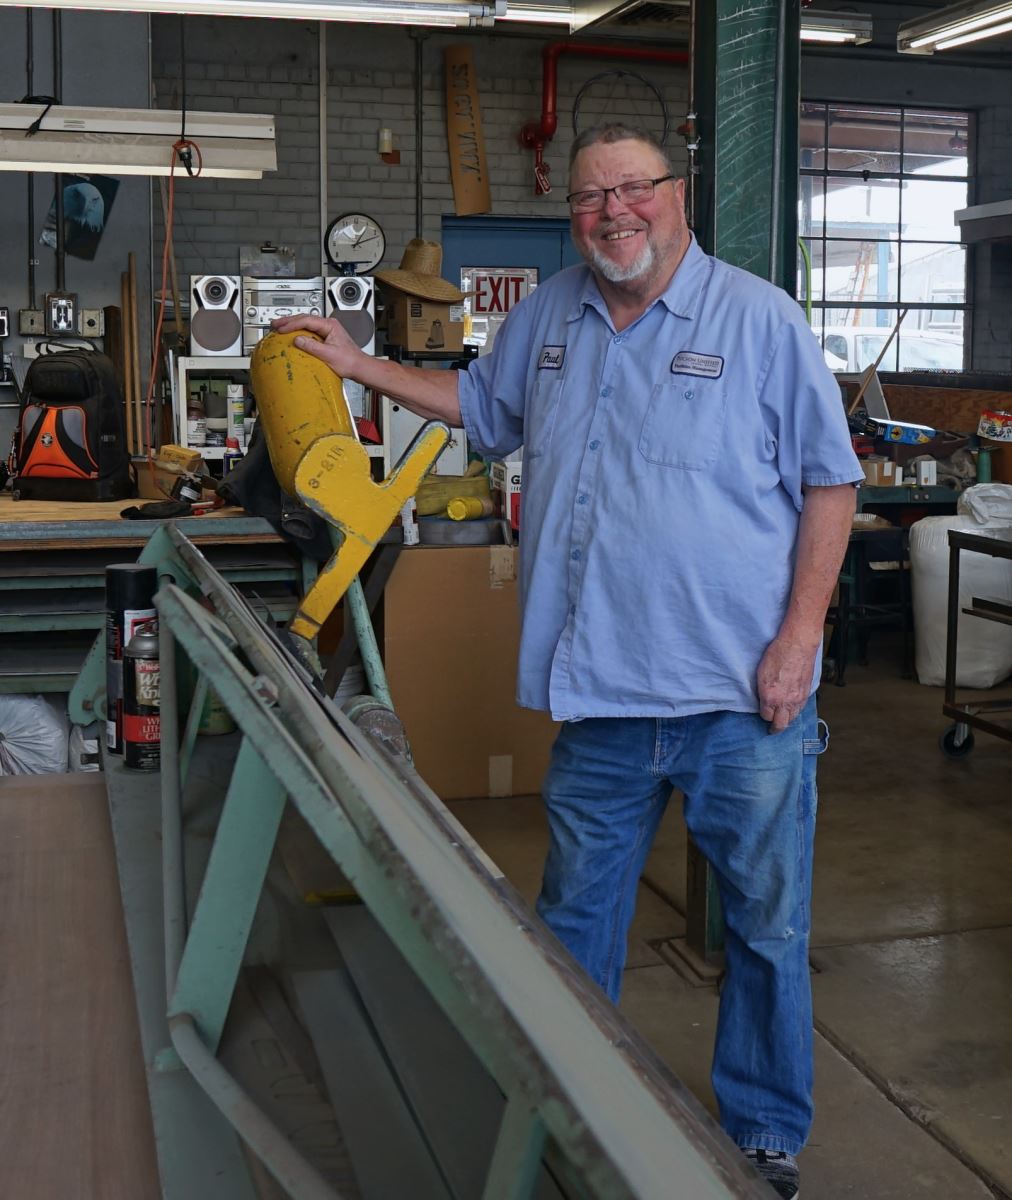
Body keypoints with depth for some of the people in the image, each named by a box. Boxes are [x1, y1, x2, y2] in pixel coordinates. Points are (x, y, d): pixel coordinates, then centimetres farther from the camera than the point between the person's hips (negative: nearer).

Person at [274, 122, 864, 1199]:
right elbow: (482, 404, 28)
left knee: (768, 930, 9)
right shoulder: (547, 315, 10)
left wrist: (799, 638, -11)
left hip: (745, 703, -4)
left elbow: (827, 481, -4)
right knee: (572, 927, 15)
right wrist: (359, 365, 23)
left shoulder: (761, 319, -5)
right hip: (596, 698, 4)